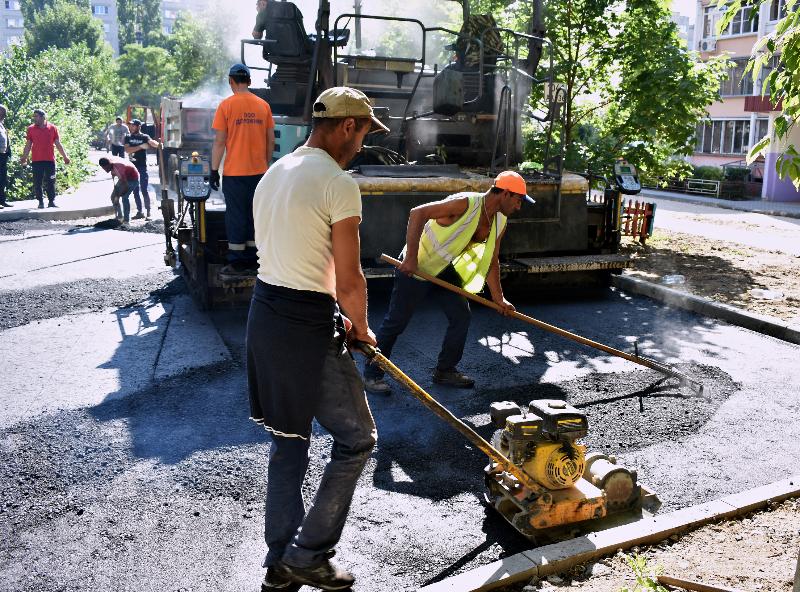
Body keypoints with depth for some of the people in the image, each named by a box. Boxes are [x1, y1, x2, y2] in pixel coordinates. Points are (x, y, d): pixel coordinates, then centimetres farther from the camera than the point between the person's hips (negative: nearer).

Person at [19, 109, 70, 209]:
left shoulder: (53, 128, 5)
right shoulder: (31, 129, 6)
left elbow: (58, 144, 9)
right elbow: (28, 145, 8)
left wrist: (65, 156, 4)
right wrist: (24, 158, 0)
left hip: (50, 159, -1)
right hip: (36, 160, 1)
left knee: (50, 182, 1)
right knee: (37, 182, 1)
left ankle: (51, 201, 7)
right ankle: (40, 201, 7)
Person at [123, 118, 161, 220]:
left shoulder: (144, 137, 0)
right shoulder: (128, 138, 9)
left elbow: (152, 142, -20)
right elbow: (127, 150, -6)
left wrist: (158, 144, -44)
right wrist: (140, 147, -15)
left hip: (142, 167, -4)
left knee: (144, 190, -7)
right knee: (135, 191, 8)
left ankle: (148, 212, -3)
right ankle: (139, 212, 15)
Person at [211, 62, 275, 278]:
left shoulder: (227, 105, -7)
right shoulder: (263, 105, 5)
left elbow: (219, 142, -8)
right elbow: (271, 141, 8)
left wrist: (214, 170, -2)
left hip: (234, 173, -4)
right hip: (259, 171, 4)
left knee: (236, 217, 3)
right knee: (254, 216, 12)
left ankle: (237, 264, 6)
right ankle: (253, 261, 18)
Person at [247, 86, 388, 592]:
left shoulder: (274, 174, 13)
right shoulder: (339, 184, -15)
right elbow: (348, 279, -15)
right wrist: (360, 327, 4)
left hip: (265, 309, 9)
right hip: (307, 325, -9)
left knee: (289, 438, 20)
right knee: (357, 438, 9)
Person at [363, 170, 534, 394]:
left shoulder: (499, 223, 1)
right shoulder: (466, 204, -27)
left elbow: (491, 262, 10)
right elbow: (418, 213, -32)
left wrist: (498, 298, 6)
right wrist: (411, 258, -35)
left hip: (446, 269, 8)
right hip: (416, 266, -8)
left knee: (461, 317, 6)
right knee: (396, 322, -2)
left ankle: (445, 371, 23)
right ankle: (372, 374, 12)